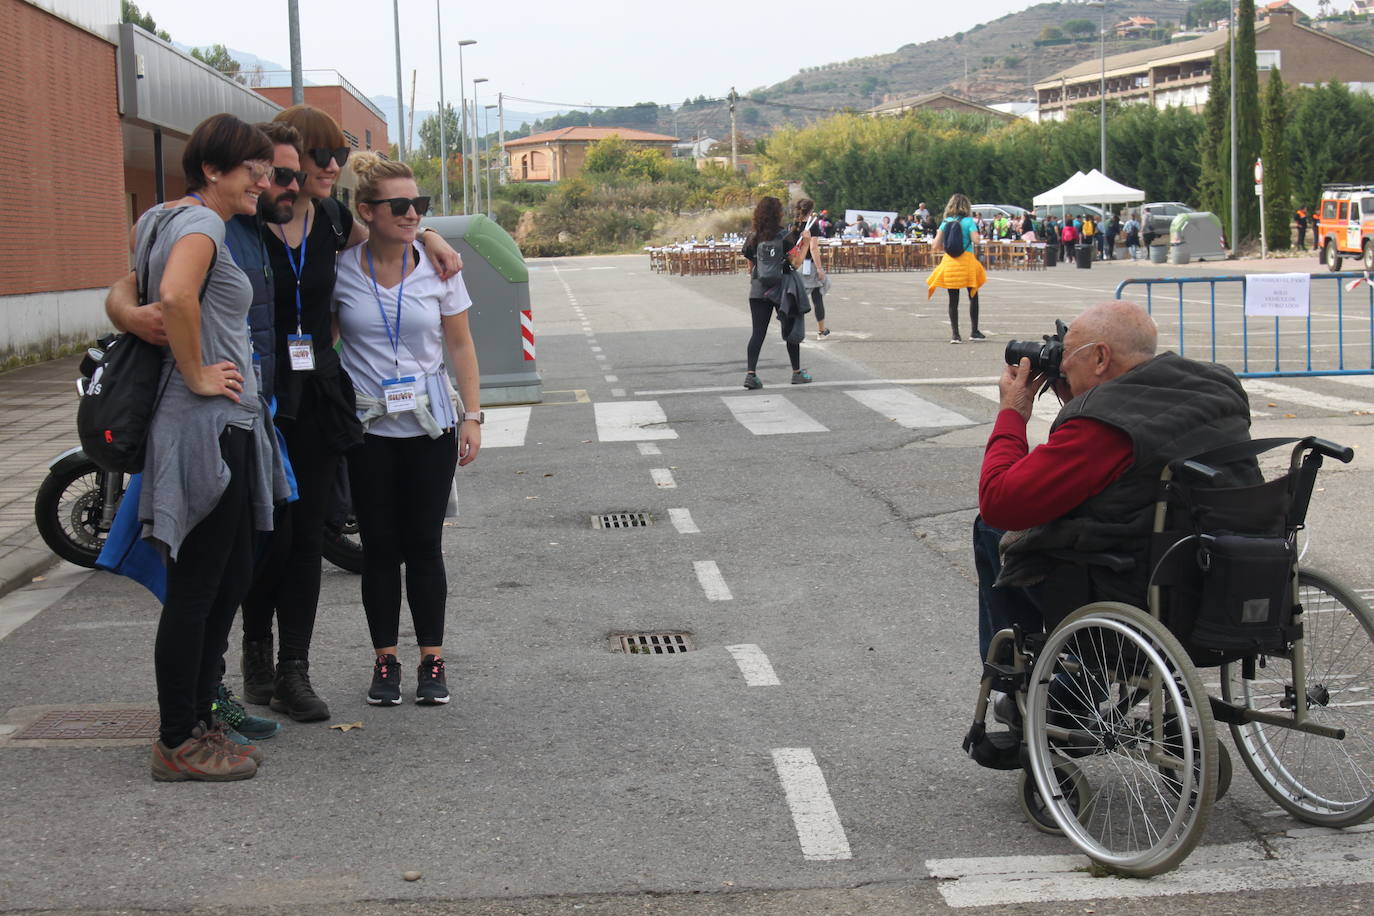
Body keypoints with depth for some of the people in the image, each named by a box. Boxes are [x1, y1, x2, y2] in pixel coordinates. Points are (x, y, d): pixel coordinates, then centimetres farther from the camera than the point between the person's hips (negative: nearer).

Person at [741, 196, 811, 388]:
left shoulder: (752, 238, 3)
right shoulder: (786, 237, -9)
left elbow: (751, 268, 7)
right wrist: (805, 245, 3)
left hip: (758, 291, 3)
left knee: (758, 332, 1)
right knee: (791, 331, 12)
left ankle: (750, 373, -13)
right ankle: (797, 372, 22)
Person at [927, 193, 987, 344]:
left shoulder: (945, 223, 6)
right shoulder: (968, 221, -4)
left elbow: (937, 246, 2)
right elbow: (976, 240, -15)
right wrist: (980, 238, 7)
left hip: (949, 262, 3)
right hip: (967, 260, -3)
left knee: (953, 300, 5)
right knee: (973, 297, 11)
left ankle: (955, 334, 3)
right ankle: (975, 331, 15)